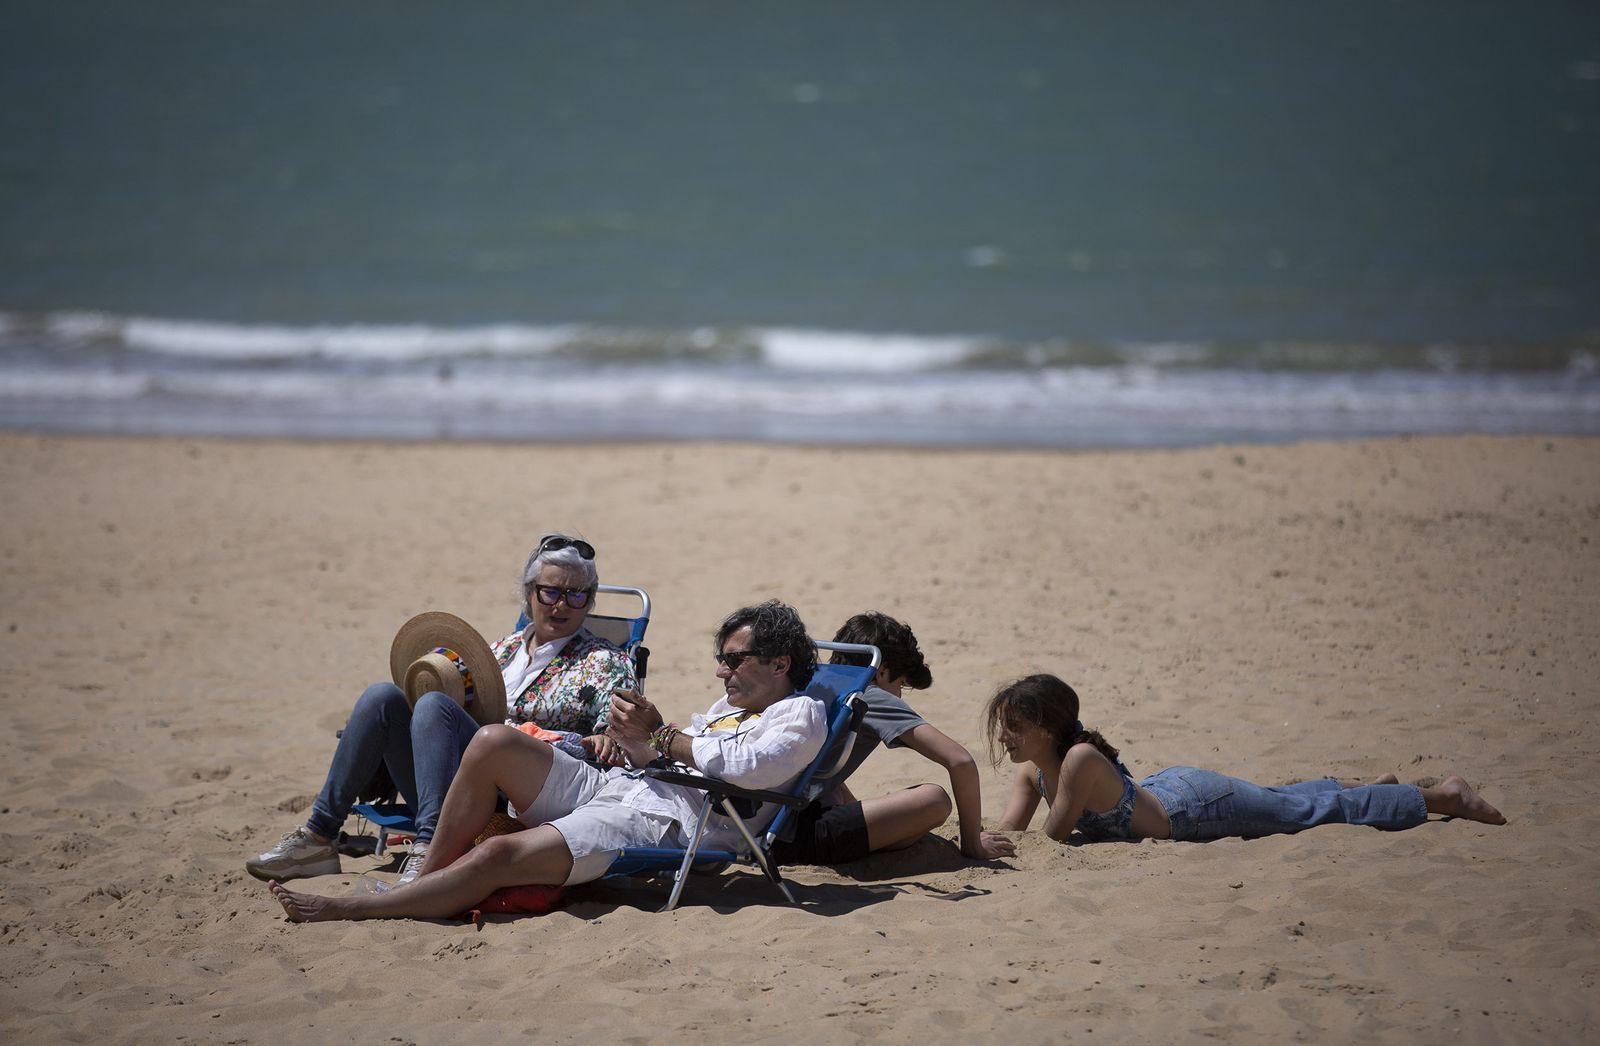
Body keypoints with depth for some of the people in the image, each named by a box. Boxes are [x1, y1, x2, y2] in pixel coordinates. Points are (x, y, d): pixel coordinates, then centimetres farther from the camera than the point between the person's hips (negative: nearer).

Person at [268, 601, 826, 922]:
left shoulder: (801, 715, 3)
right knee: (496, 741, -16)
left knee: (497, 856, -26)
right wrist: (645, 726, 7)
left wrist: (662, 741, -8)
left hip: (662, 822, -9)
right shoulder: (728, 706, 32)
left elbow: (747, 768, -16)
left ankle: (348, 909, -22)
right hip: (609, 786, 9)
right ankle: (424, 883, -12)